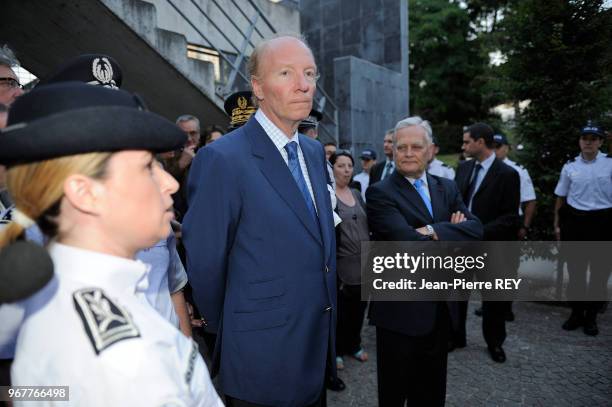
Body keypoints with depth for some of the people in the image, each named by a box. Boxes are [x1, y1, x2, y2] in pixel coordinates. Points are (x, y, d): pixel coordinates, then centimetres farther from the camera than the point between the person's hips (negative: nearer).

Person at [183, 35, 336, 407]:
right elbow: (205, 264, -14)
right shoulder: (222, 158, -20)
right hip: (262, 361, -7)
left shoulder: (315, 151, 4)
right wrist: (231, 332, 1)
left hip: (319, 348, 7)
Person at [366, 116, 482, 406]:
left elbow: (475, 230, -5)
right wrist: (452, 234, -13)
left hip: (441, 307, 6)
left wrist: (435, 231, -21)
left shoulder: (446, 188, 8)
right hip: (401, 309, -5)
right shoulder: (380, 193, -12)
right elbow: (406, 240, -25)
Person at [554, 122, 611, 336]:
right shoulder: (570, 166, 3)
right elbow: (561, 197, 9)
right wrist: (557, 224, 8)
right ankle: (576, 313, 28)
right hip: (574, 221, 2)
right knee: (575, 270, 12)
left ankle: (591, 316, 26)